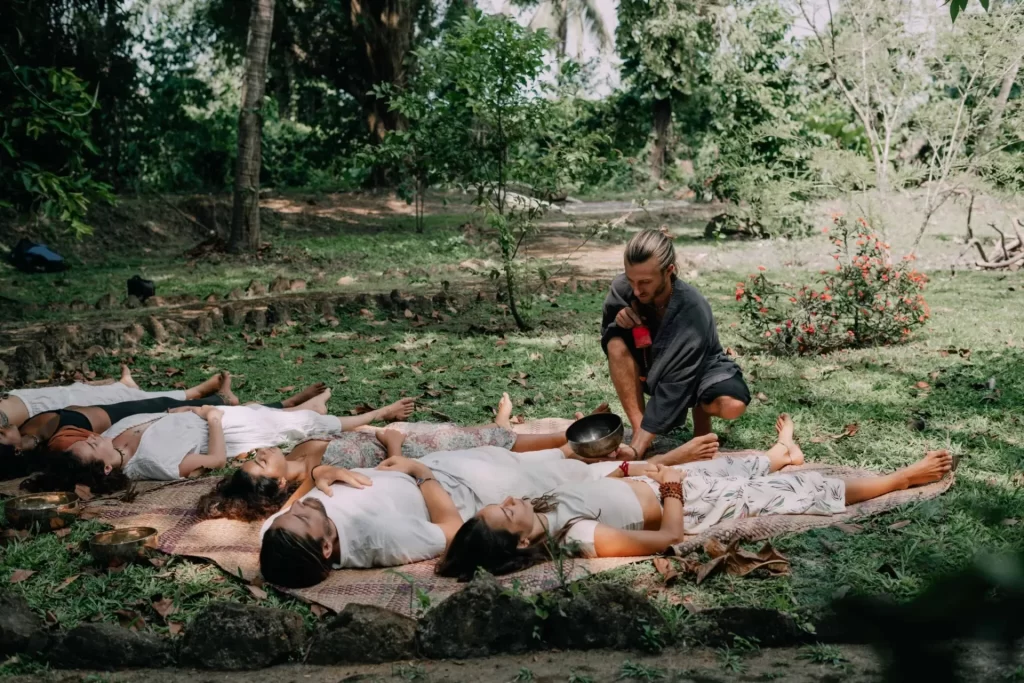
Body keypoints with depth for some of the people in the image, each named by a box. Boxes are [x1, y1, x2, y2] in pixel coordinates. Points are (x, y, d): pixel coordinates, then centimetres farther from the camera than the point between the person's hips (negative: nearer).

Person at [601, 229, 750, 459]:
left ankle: (700, 408, 2)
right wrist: (618, 317, -30)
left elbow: (675, 385, -38)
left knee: (732, 404, -35)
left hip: (697, 371, -3)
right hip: (653, 369, 3)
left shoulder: (693, 311, -36)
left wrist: (638, 448, -44)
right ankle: (638, 431, -21)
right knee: (616, 342, -28)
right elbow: (608, 336, -3)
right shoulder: (622, 288, -22)